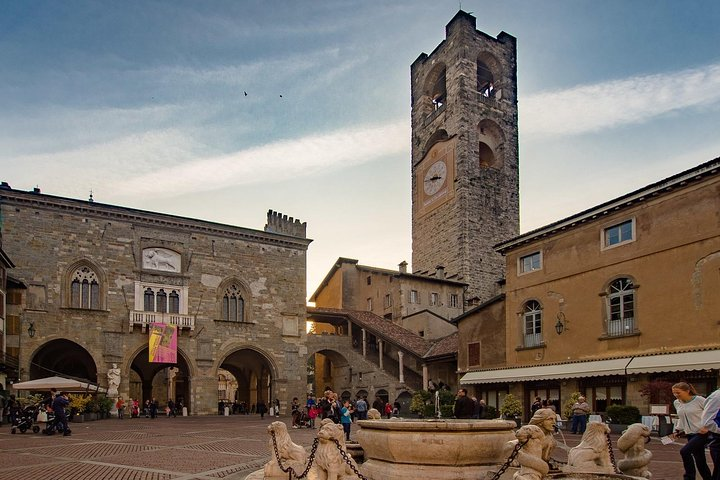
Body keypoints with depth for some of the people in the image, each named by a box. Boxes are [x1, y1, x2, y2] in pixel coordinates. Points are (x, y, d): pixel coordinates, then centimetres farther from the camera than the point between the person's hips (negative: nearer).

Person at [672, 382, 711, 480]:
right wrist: (677, 430, 11)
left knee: (684, 451, -21)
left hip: (702, 433, -7)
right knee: (700, 461, 9)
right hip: (690, 435, 7)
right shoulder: (676, 403, 8)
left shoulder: (699, 400, -11)